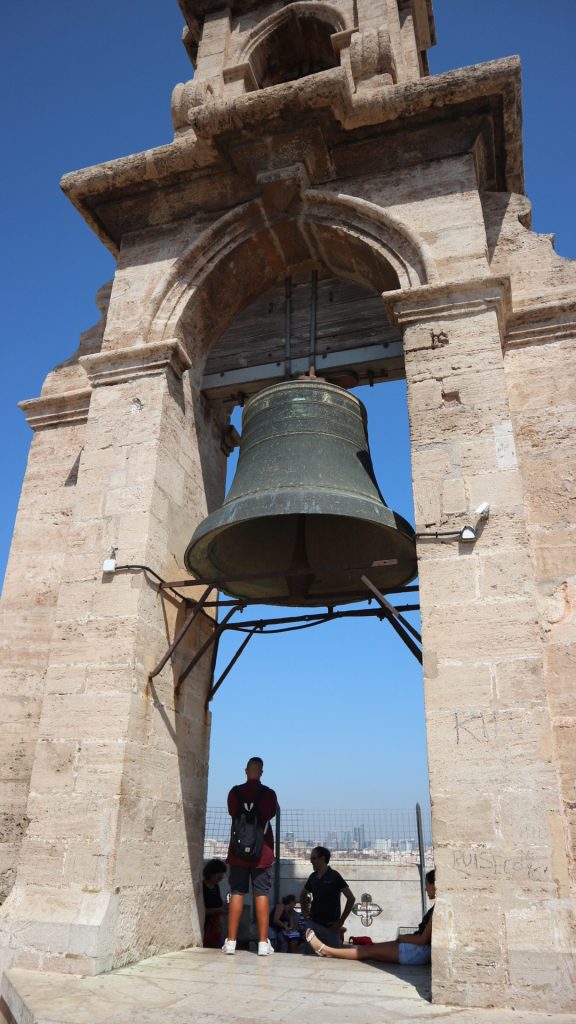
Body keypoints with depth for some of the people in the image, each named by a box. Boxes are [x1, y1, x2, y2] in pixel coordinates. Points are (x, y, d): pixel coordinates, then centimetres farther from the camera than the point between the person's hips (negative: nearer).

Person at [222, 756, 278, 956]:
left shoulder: (235, 792, -2)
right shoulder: (269, 794, -5)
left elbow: (232, 814, 12)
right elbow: (271, 815, 9)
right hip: (262, 851, -1)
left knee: (236, 893, 6)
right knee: (261, 895, 2)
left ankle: (231, 941, 7)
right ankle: (263, 943, 2)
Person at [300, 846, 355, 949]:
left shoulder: (334, 876, -10)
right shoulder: (313, 877, 5)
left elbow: (351, 898, -12)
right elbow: (303, 895, 23)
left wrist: (341, 921, -12)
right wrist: (305, 913, 9)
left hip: (330, 927, -4)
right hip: (313, 924, 4)